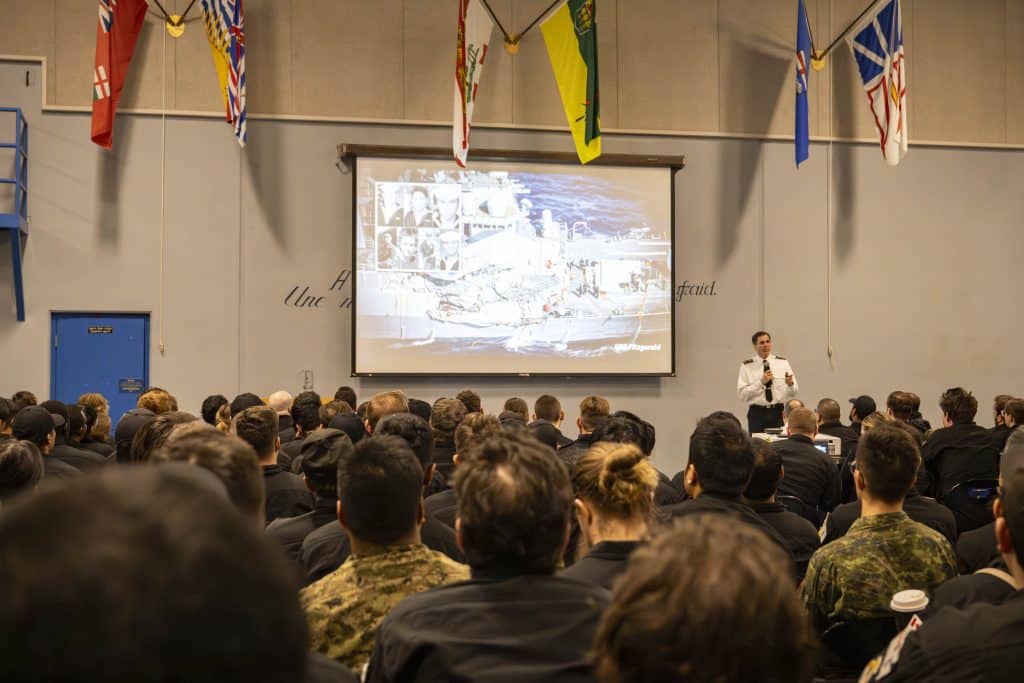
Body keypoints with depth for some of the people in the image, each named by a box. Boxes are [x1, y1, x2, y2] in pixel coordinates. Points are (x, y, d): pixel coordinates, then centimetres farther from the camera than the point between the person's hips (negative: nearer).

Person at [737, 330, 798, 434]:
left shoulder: (783, 362, 6)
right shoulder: (747, 366, 1)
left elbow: (794, 393, 4)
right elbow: (741, 394, -7)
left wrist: (790, 384, -18)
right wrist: (761, 382, -16)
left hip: (779, 412, 1)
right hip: (757, 413, -1)